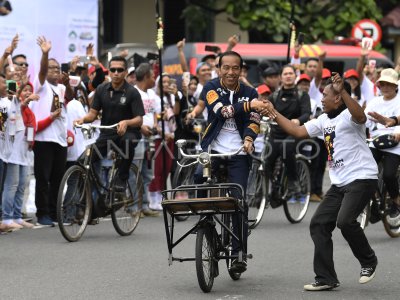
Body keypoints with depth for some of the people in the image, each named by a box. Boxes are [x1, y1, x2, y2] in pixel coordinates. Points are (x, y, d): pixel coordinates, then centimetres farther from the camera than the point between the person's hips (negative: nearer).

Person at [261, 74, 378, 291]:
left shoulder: (347, 116, -11)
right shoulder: (324, 120, 15)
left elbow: (360, 116, -35)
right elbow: (298, 131, 19)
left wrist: (343, 91, -45)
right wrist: (273, 114, 17)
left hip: (362, 178, -9)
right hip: (339, 183, 9)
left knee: (345, 221, -26)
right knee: (318, 224, 1)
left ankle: (368, 261, 0)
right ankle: (326, 278, 6)